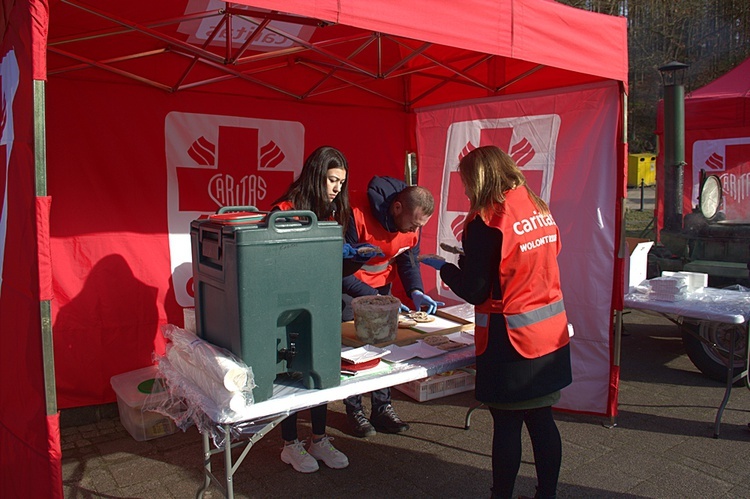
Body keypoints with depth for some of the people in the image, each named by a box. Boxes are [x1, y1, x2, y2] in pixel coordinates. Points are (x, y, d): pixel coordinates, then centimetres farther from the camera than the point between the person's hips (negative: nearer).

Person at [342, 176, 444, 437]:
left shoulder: (412, 221, -13)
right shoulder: (356, 212, -33)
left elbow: (409, 258, 2)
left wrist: (416, 292, -16)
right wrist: (375, 299, -34)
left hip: (380, 284, 5)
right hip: (346, 282, -5)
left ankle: (382, 407, 18)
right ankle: (354, 411, 11)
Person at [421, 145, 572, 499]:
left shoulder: (486, 222, -17)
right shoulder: (540, 209, 5)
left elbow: (473, 290, -15)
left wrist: (442, 267, 2)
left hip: (510, 339, -7)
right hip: (550, 332, 7)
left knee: (507, 424, 6)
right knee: (542, 418, 17)